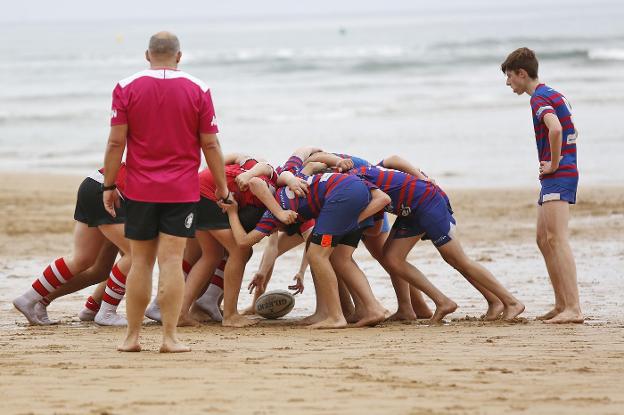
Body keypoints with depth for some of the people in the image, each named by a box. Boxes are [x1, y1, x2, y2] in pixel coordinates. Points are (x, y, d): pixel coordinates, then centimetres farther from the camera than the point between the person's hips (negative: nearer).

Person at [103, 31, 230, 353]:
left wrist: (108, 185, 3)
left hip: (140, 190, 1)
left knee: (140, 263, 9)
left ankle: (132, 336, 12)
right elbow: (210, 144, 0)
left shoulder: (126, 89, -2)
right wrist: (222, 187, 9)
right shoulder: (197, 90, -1)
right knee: (171, 262, -3)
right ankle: (170, 337, -6)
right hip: (182, 191, -1)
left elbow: (116, 142, -4)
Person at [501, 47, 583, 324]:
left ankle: (573, 309, -25)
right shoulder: (554, 96, 19)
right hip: (555, 177, 11)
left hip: (558, 176, -11)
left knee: (556, 239, -17)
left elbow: (555, 128, -32)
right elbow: (571, 132, 32)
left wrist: (554, 163, -19)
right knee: (544, 240, 15)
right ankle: (561, 305, 18)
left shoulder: (539, 98, -12)